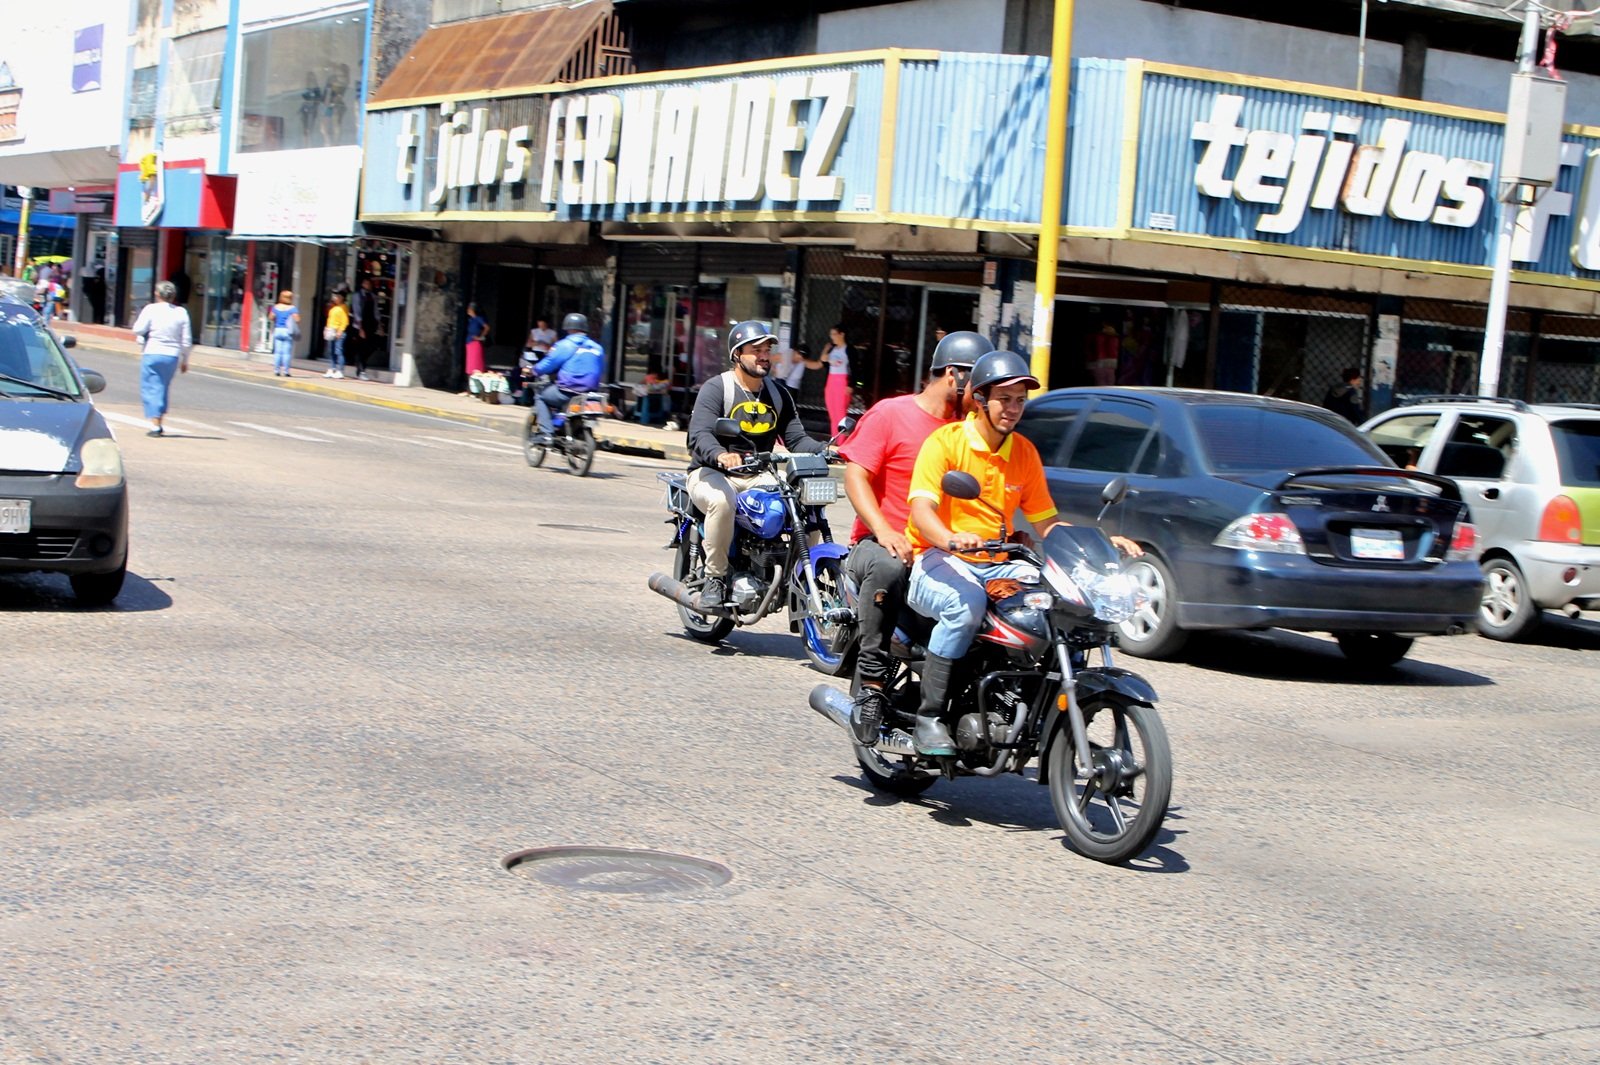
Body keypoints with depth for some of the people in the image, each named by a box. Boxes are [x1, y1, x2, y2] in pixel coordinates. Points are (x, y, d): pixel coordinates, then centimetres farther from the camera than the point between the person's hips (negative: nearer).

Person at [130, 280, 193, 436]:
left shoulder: (151, 309, -7)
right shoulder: (181, 312, 3)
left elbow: (138, 330, -9)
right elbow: (186, 341, 4)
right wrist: (184, 360, 14)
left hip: (152, 354, -4)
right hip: (172, 356, 4)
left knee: (151, 388, 0)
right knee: (163, 389, 18)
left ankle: (155, 425, -12)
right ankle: (158, 423, 22)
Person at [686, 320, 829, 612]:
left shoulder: (778, 394, 13)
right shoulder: (716, 389, -7)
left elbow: (796, 438, 7)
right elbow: (700, 434, -21)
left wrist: (826, 450, -15)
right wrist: (721, 455, -43)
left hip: (757, 477, 5)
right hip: (711, 473, -5)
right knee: (722, 500, -40)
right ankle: (715, 578, -24)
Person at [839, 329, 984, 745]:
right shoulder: (891, 414, 2)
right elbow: (855, 476, -6)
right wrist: (884, 532, -21)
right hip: (881, 544, -5)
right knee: (888, 568, -40)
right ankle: (871, 683, -31)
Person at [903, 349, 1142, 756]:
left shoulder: (1024, 452, 13)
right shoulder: (945, 441, -5)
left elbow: (1045, 521, 15)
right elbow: (921, 510, -18)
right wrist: (951, 539, -40)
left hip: (997, 566, 5)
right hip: (938, 560, -5)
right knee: (964, 605, -38)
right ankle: (928, 719, -30)